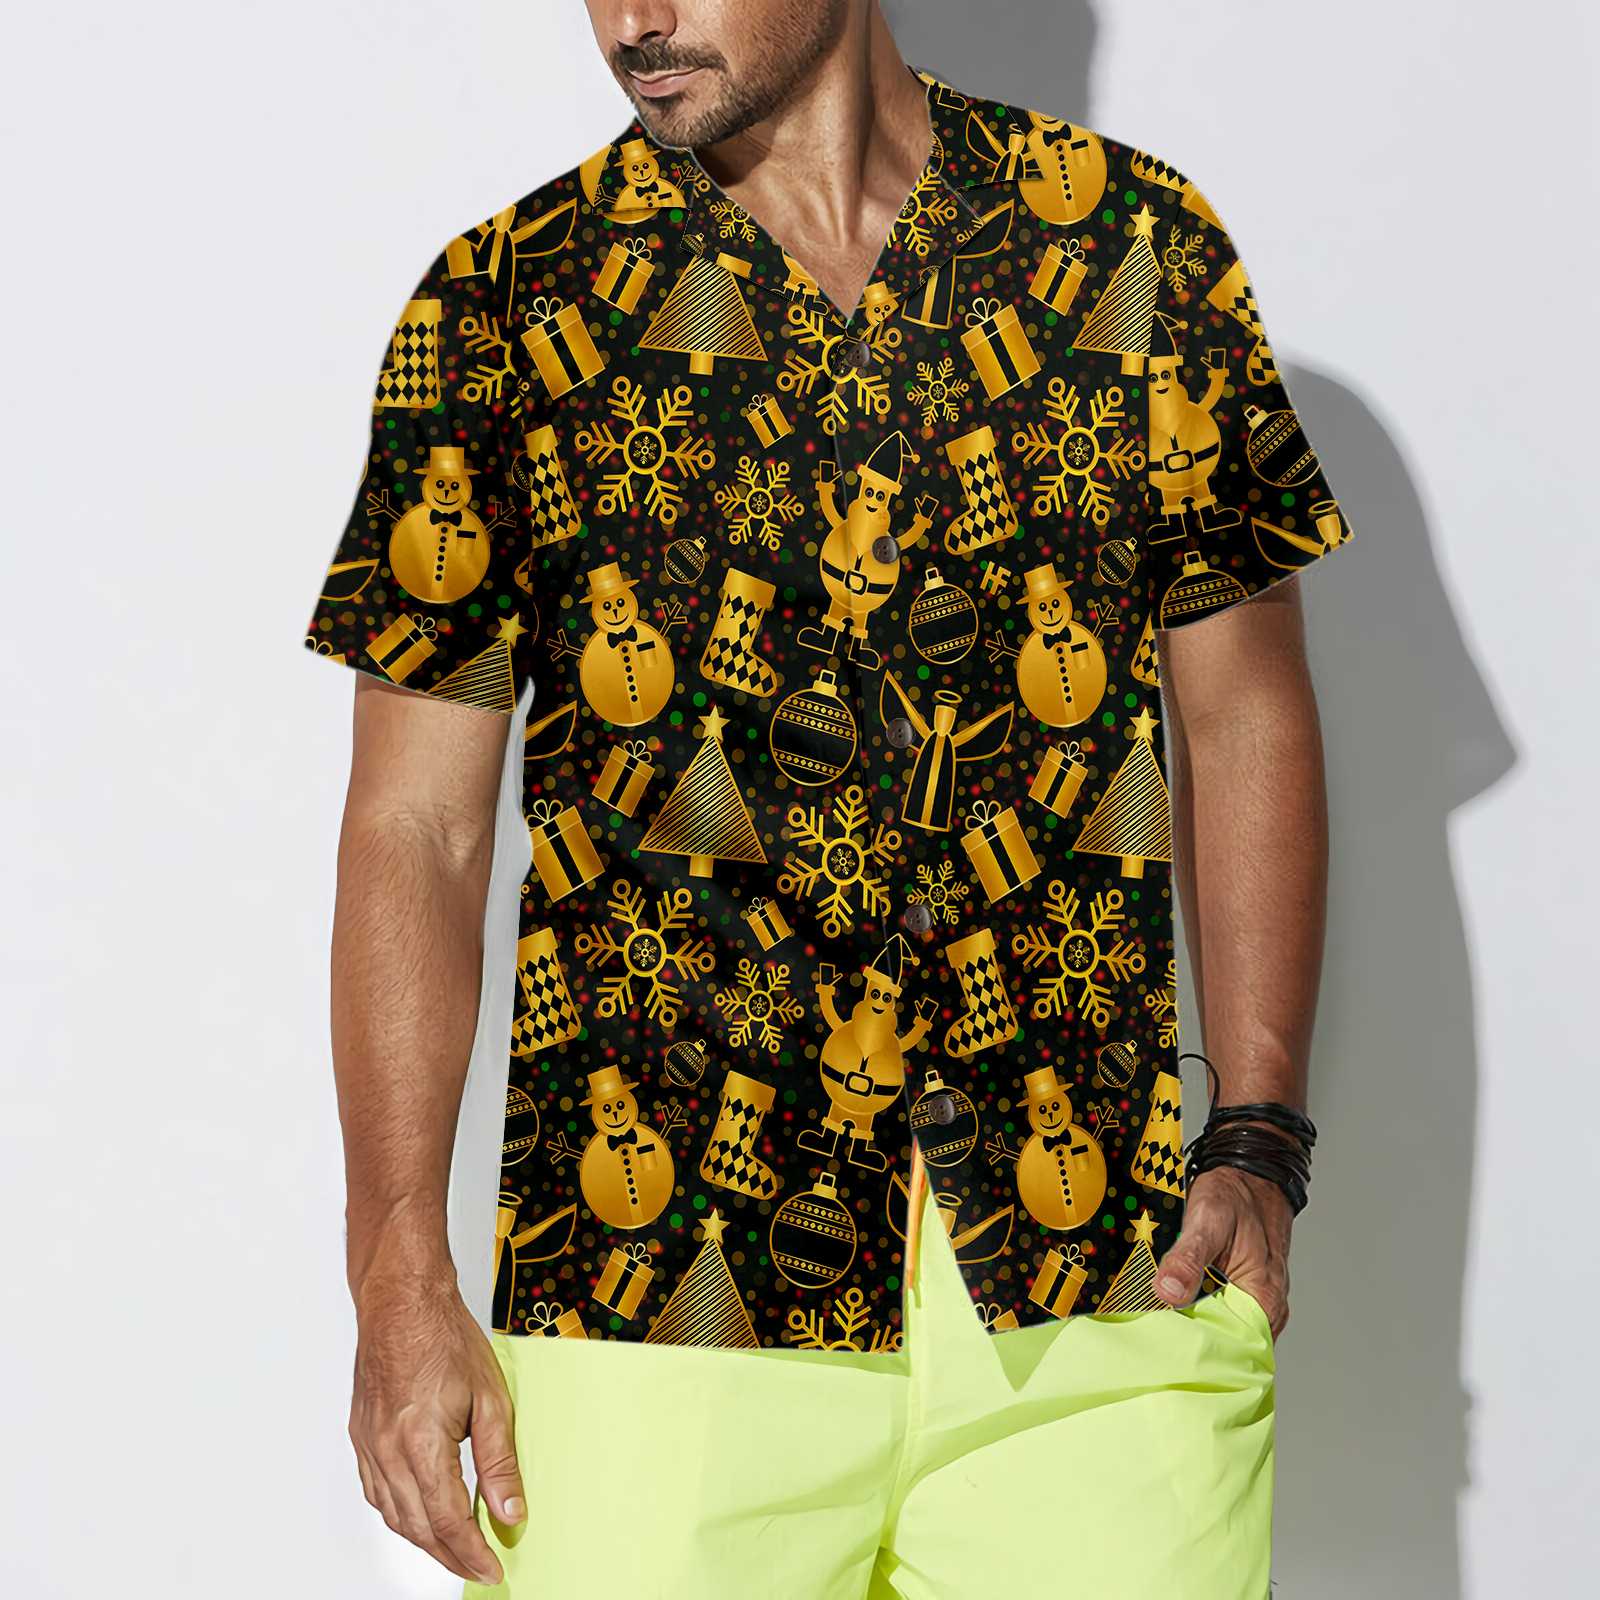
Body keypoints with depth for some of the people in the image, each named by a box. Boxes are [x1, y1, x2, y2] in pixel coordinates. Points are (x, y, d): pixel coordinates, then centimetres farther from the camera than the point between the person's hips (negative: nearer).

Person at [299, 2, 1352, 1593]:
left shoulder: (1139, 246, 5)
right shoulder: (503, 311, 3)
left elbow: (1244, 714, 11)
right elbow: (416, 825, 2)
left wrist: (1258, 1140, 2)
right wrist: (399, 1280, -5)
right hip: (648, 1292, -1)